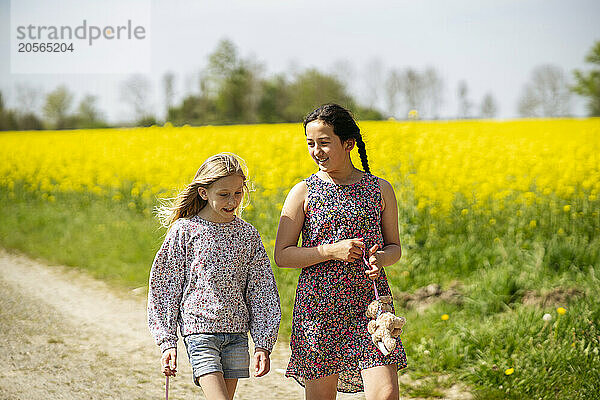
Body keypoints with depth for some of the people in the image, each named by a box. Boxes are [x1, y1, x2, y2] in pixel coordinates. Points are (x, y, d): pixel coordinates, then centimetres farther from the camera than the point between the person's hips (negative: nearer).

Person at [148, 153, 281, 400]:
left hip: (236, 334, 4)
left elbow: (262, 292, 8)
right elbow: (165, 287, 1)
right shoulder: (184, 232, -4)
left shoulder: (248, 235, 5)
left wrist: (264, 344, 3)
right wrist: (167, 342, -2)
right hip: (200, 330, -4)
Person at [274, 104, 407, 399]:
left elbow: (395, 247, 13)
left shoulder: (380, 189, 5)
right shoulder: (303, 192, 0)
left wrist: (381, 258, -11)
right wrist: (331, 251, -14)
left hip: (371, 304, 1)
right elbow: (281, 256, -2)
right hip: (319, 306, -1)